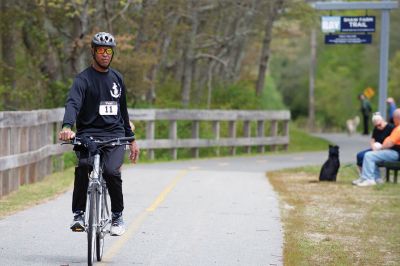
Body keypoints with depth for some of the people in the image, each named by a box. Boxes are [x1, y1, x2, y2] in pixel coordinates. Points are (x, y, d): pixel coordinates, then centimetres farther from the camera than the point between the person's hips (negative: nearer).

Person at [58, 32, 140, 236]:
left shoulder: (116, 78, 16)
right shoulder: (83, 79, -2)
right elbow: (73, 103, -21)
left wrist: (131, 139, 26)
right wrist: (67, 127, -40)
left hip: (114, 135, 3)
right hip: (88, 133, -3)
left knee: (111, 171, -24)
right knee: (83, 166, -32)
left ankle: (117, 215, -2)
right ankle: (79, 214, -17)